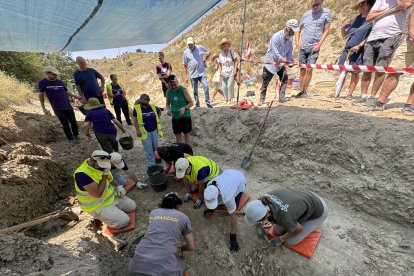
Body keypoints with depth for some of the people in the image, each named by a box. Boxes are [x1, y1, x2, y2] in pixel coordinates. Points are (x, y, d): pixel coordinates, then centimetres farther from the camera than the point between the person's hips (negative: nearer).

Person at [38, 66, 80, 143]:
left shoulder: (60, 82, 5)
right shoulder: (42, 83, -3)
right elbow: (41, 95, 5)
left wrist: (75, 96, 0)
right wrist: (43, 108, 5)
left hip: (68, 107, 4)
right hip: (58, 109, -3)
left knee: (73, 122, 9)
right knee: (65, 124, 0)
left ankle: (76, 136, 27)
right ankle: (71, 139, 12)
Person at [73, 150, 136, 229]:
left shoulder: (100, 165, -4)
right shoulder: (82, 174, -30)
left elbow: (110, 177, 16)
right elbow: (98, 194, -32)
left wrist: (119, 186, -1)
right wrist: (104, 175, -27)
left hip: (112, 196, 8)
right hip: (97, 206, -7)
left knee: (132, 206, 6)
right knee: (124, 221, -14)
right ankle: (101, 215, 6)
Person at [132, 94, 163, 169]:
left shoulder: (153, 107, -4)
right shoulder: (136, 108, -11)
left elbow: (159, 112, 16)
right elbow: (135, 120, -7)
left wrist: (157, 119, 9)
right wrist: (137, 131, -10)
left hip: (154, 130, 3)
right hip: (144, 132, -3)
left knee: (155, 146, 17)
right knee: (148, 149, 0)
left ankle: (156, 160, 40)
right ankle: (151, 164, 11)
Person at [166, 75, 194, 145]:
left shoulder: (183, 90, -11)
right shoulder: (168, 92, 1)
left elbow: (191, 103, -9)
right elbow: (168, 104, 14)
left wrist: (184, 108, -26)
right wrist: (168, 109, -8)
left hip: (185, 116, -4)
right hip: (175, 117, 4)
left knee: (187, 134, 4)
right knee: (177, 135, 13)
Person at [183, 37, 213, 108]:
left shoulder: (200, 48, 0)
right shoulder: (186, 52, 1)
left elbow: (208, 53, 16)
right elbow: (185, 65, 5)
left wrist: (205, 60, 3)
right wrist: (186, 76, 3)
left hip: (202, 73, -1)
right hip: (193, 75, 1)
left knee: (206, 86, -15)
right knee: (195, 91, 6)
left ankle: (208, 103, -6)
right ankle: (197, 104, 19)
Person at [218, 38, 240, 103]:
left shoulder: (231, 51, 2)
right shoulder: (221, 54, 11)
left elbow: (237, 60, 1)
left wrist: (235, 69, -7)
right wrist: (220, 71, 6)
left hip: (231, 73, -3)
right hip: (224, 74, 3)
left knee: (230, 85, -18)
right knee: (224, 87, -2)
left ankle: (230, 99, -5)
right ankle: (226, 100, 12)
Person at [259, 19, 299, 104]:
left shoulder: (289, 38, -1)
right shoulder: (276, 37, -23)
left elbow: (289, 51, 6)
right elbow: (276, 54, -27)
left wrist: (291, 60, -11)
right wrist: (287, 61, -24)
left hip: (280, 63, 6)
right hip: (270, 62, -6)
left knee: (285, 79, -4)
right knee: (265, 83, 2)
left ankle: (281, 97, 5)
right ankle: (262, 99, 15)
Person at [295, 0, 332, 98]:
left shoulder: (326, 12, 1)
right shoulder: (306, 14, 9)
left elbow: (326, 30, -1)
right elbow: (298, 29, 18)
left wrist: (319, 44, -12)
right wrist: (297, 41, 2)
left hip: (314, 48, -3)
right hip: (303, 47, 3)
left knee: (309, 70, -10)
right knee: (302, 70, 5)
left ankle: (305, 91, 0)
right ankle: (301, 90, 12)